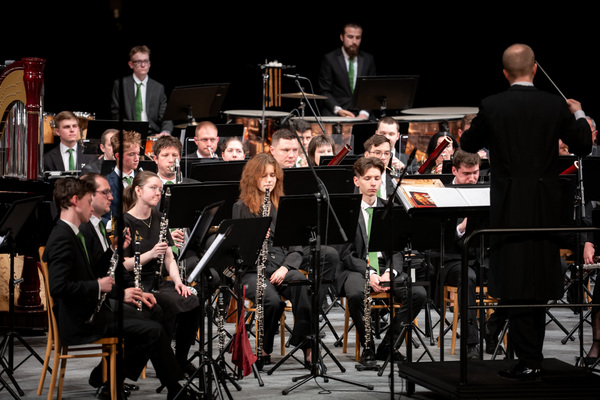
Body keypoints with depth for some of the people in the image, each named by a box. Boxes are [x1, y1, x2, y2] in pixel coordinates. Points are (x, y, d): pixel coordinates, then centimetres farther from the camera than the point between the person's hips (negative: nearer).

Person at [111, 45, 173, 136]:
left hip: (152, 134, 2)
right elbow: (116, 114, 7)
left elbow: (164, 116, 6)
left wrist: (166, 131, -16)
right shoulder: (120, 85, 8)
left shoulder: (158, 88, 13)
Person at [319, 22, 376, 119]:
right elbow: (325, 92, 0)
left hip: (361, 113, 3)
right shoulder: (329, 59, 2)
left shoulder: (368, 59, 11)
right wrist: (338, 110, -17)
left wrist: (364, 113, -9)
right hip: (334, 114, -3)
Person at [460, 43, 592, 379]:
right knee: (538, 282, 14)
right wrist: (578, 114, 23)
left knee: (515, 285, 0)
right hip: (546, 208, 3)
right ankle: (532, 356, 22)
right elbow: (583, 146, 6)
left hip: (509, 208, -3)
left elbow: (468, 144, 6)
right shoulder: (556, 106, -4)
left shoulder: (492, 106, -8)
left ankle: (529, 362, -4)